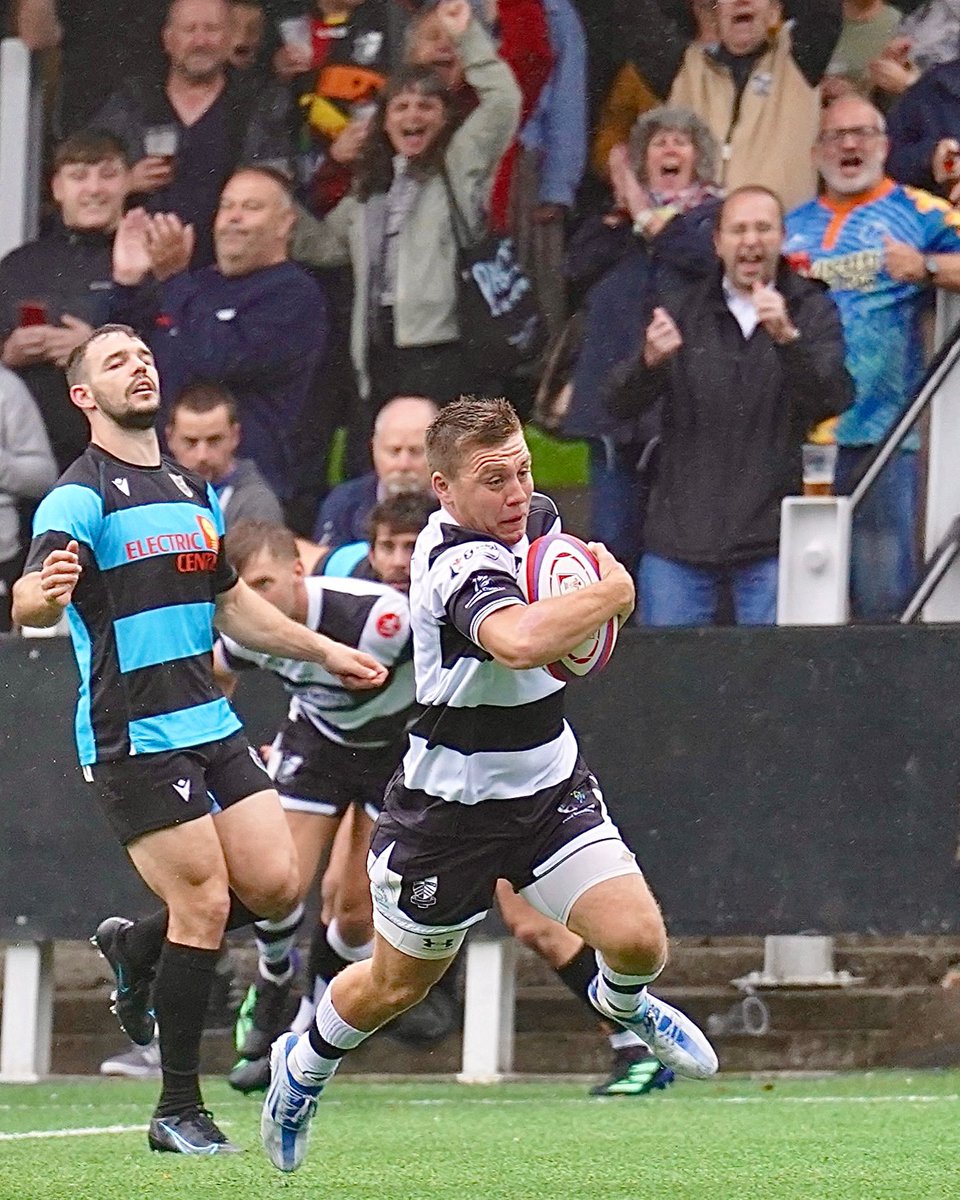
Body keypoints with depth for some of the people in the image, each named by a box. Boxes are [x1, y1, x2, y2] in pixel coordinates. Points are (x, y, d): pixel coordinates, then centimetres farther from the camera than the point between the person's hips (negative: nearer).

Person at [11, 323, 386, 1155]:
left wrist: (323, 650, 32)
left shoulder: (195, 491, 15)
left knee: (274, 885, -2)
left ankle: (136, 948, 25)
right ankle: (178, 1111, 1)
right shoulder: (82, 498, -10)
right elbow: (29, 601, -26)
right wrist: (45, 591, -50)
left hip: (212, 726, 7)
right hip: (132, 738, -7)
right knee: (204, 903, -10)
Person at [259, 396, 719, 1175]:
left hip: (550, 788, 6)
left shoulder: (535, 519, -2)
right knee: (397, 984, 15)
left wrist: (595, 569, 3)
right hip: (451, 809, -6)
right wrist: (609, 594, -36)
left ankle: (621, 1003, 26)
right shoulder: (461, 565, -29)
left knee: (638, 940, -13)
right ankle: (306, 1065, 47)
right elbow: (519, 641, -52)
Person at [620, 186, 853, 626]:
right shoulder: (681, 311, 9)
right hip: (680, 537, 2)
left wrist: (787, 337, -30)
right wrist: (649, 362, -23)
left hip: (771, 540, -2)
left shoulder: (812, 312, 5)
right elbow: (621, 403, 0)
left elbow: (834, 399, -12)